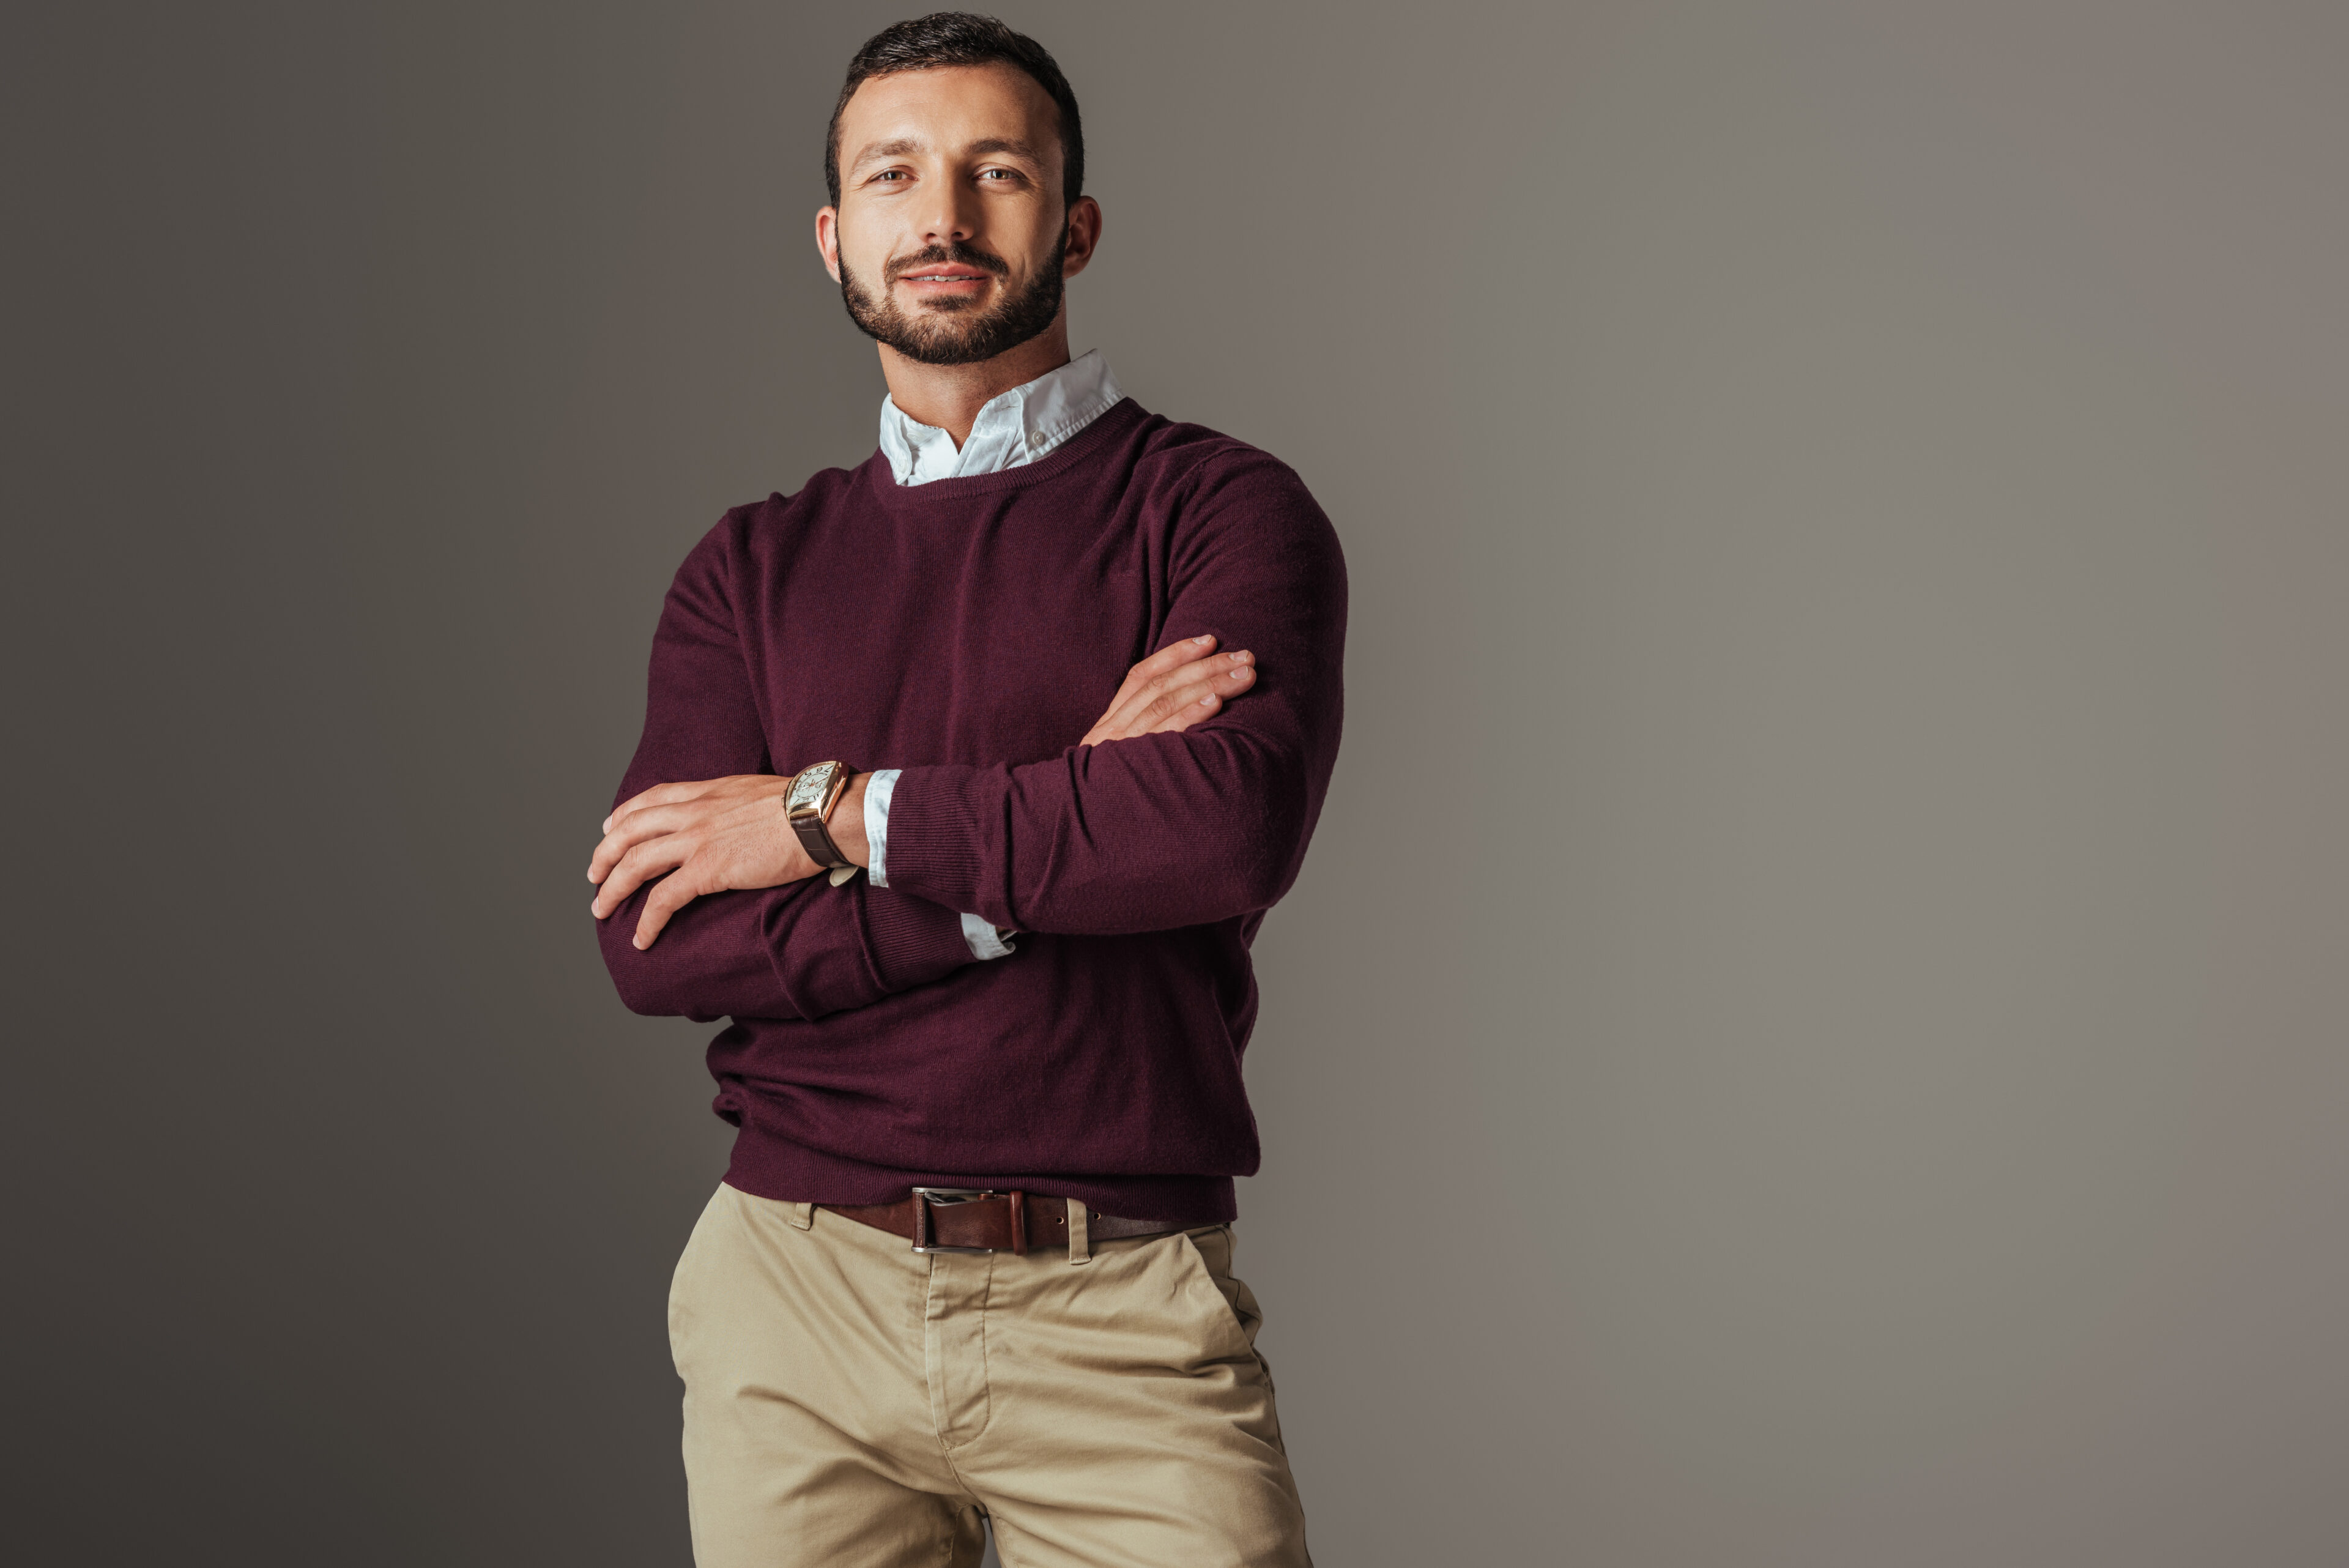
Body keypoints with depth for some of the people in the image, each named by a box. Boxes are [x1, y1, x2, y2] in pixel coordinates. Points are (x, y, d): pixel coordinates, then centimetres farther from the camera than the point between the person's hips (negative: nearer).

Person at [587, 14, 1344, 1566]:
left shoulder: (1221, 510, 1)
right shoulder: (751, 569, 9)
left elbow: (1234, 825, -18)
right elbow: (663, 946, -4)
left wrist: (833, 818, -9)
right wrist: (1061, 844, -12)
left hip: (1122, 1319, -2)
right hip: (798, 1303, 3)